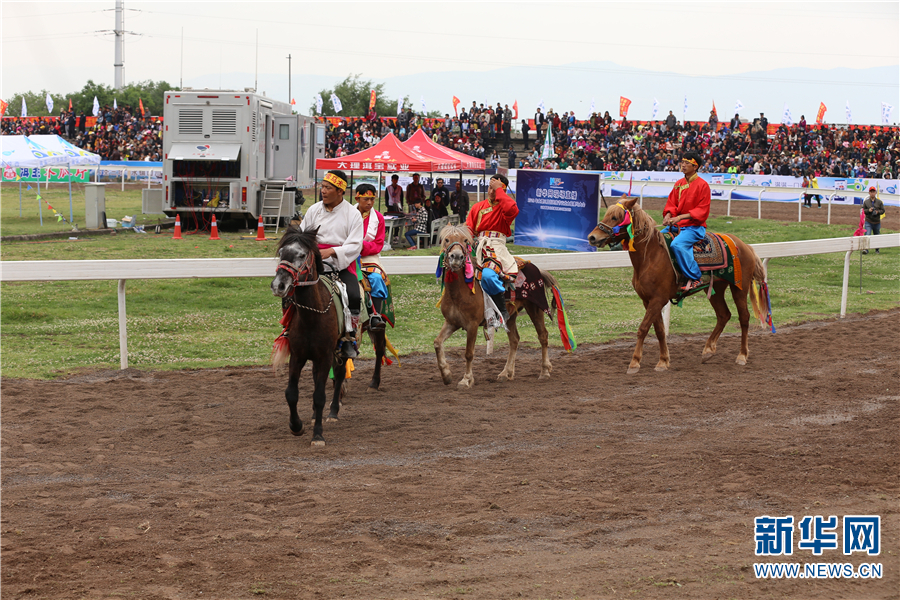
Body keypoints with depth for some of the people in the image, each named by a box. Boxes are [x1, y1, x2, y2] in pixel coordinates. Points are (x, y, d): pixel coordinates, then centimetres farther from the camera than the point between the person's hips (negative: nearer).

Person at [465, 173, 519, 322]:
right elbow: (468, 229, 15)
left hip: (497, 249, -6)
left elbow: (512, 209, -22)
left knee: (487, 275, -33)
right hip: (478, 248, 6)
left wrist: (499, 190, -13)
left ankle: (503, 311, -16)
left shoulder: (504, 206, 4)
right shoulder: (478, 207, 19)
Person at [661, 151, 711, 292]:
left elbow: (702, 211, -11)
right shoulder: (679, 184, 13)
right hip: (676, 225, 8)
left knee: (677, 244, -32)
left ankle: (694, 277, -23)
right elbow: (672, 204, 15)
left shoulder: (702, 185, -7)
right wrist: (668, 215, -9)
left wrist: (681, 217, -21)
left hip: (695, 226, -8)